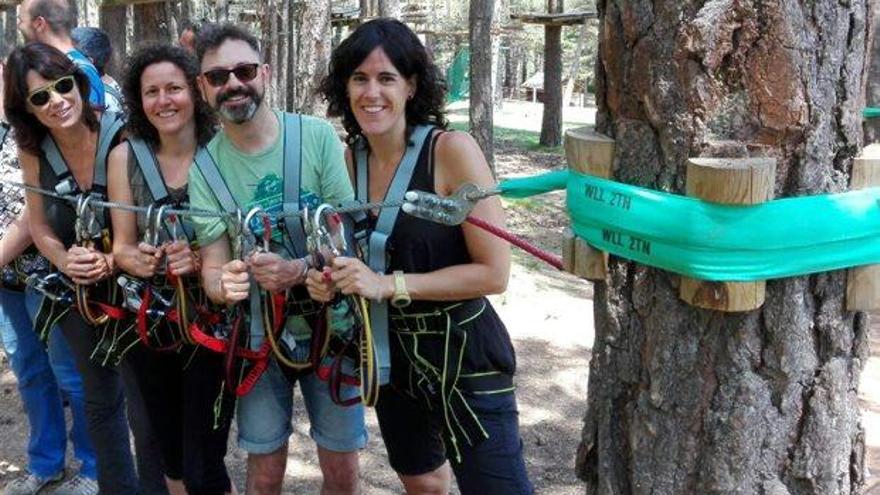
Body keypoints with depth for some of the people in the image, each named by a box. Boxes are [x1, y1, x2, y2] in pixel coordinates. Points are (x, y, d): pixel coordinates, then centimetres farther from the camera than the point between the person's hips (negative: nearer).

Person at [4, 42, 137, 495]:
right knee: (100, 397, 17)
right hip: (78, 288, 4)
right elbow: (38, 224, 1)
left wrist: (116, 257, -30)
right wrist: (64, 261, -19)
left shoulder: (121, 136, -21)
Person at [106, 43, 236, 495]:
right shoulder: (125, 156, -2)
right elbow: (122, 246, 1)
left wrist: (202, 260, -27)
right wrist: (139, 261, -22)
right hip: (149, 322, 3)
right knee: (171, 455, 19)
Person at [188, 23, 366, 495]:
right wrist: (224, 284, -32)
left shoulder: (318, 136, -12)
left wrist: (298, 271, -32)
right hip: (258, 336, 1)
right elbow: (212, 268, -8)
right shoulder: (204, 168, -7)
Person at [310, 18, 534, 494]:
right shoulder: (352, 159, -1)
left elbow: (494, 272, -20)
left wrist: (388, 285, -23)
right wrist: (331, 278, -7)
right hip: (390, 350, 6)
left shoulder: (452, 149, -18)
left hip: (463, 353, -6)